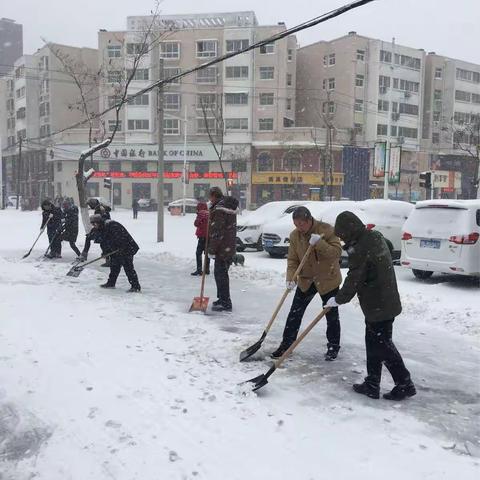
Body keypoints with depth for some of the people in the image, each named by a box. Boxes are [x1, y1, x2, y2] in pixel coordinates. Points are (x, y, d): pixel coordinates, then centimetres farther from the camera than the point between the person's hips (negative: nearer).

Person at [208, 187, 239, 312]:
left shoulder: (219, 209, -18)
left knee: (220, 274, -5)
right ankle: (222, 298, 30)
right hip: (229, 247, 10)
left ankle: (225, 303, -1)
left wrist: (212, 250, -18)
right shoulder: (230, 206, 14)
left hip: (222, 248, -10)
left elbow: (217, 232, -21)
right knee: (222, 273, 19)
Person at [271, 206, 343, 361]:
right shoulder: (294, 235, -7)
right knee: (295, 313, 4)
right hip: (306, 280, 3)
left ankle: (333, 347, 25)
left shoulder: (326, 229, -19)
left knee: (332, 315, 8)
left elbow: (337, 252, -24)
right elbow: (292, 260, -6)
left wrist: (319, 243, -36)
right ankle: (286, 343, 16)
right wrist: (291, 278, -21)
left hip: (328, 280, -3)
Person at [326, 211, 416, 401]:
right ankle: (372, 385, 25)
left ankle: (405, 384, 13)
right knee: (374, 343, 16)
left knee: (382, 345, 2)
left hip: (378, 306, -10)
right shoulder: (375, 237, 8)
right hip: (384, 302, 10)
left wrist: (338, 299, -4)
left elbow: (354, 279, -16)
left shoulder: (361, 248, -22)